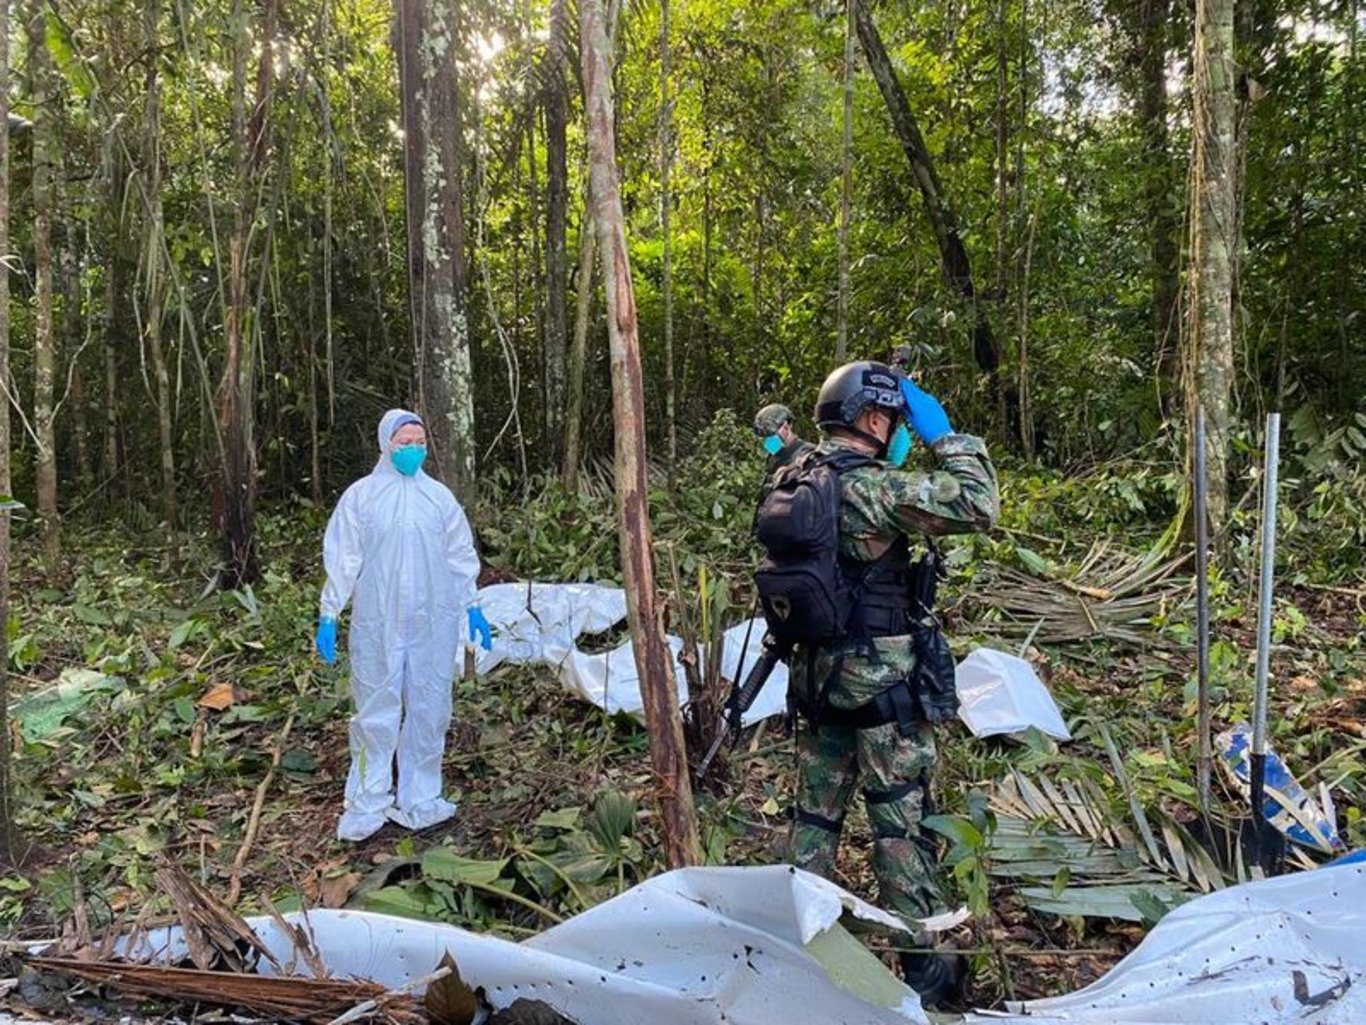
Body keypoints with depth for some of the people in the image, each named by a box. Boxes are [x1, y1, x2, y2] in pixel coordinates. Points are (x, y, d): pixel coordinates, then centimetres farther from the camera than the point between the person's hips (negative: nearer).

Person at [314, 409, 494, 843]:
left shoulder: (439, 496, 6)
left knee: (428, 711, 8)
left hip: (434, 623, 3)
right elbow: (342, 558, 1)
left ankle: (419, 800, 21)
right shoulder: (361, 495, 0)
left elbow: (460, 555, 12)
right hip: (378, 625, -2)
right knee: (376, 713, 3)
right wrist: (329, 615, -2)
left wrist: (472, 607, 12)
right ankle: (367, 804, 16)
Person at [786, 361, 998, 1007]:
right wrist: (944, 434, -12)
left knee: (815, 816, 18)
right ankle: (925, 968, 21)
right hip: (878, 679, -7)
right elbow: (978, 506, -22)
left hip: (815, 673, 7)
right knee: (901, 825, 7)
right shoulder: (870, 487, -19)